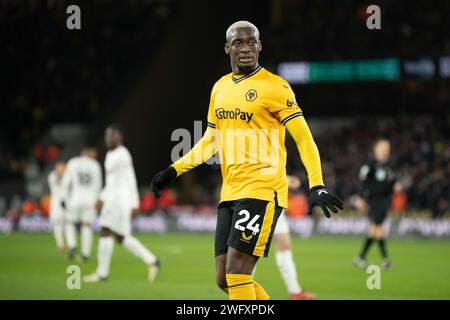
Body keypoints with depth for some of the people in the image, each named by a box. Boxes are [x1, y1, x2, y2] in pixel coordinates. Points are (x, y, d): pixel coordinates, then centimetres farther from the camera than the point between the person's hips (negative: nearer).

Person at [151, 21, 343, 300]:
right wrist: (175, 170, 17)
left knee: (237, 273, -14)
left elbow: (304, 138, -9)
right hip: (230, 192, 7)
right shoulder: (220, 88, 14)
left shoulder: (274, 87, -7)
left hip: (262, 191, -7)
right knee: (225, 280, 5)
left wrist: (317, 186, -19)